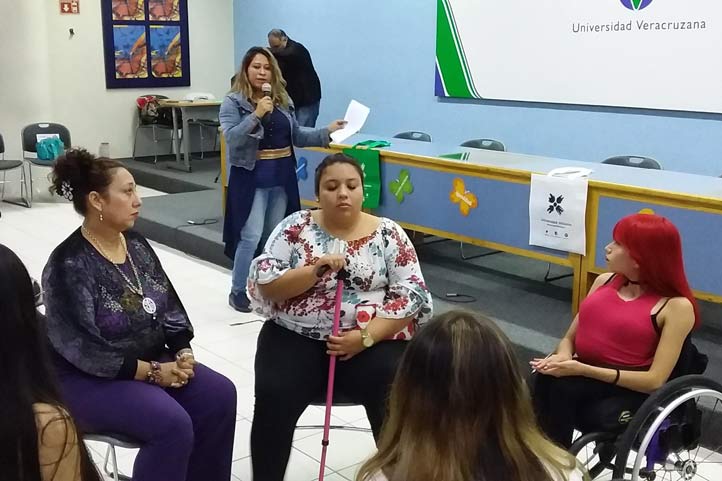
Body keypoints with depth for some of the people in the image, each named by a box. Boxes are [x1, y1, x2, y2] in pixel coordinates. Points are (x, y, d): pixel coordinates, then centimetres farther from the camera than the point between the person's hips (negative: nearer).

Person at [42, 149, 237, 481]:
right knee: (172, 424, -28)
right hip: (89, 378, -7)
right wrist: (152, 372, -20)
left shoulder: (136, 244, 4)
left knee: (220, 395, -13)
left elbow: (170, 305, 8)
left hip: (153, 360, 7)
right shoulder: (69, 265, -18)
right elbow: (84, 350, -22)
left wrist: (183, 351, -9)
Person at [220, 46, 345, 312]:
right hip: (252, 179, -5)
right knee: (251, 236, -6)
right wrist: (256, 115, -27)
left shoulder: (283, 100, 8)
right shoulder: (233, 102, -6)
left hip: (282, 178, 5)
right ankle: (238, 291, 9)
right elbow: (232, 138, -17)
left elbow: (296, 135, 13)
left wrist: (326, 132, 3)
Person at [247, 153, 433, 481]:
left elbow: (412, 295, -4)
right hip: (296, 338, 1)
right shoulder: (296, 227, 3)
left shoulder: (387, 233, 2)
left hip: (373, 340, 0)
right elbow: (264, 284, -3)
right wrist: (316, 270, -18)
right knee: (273, 397, -25)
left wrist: (366, 337, -16)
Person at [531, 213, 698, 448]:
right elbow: (569, 338, 15)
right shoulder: (604, 281, 12)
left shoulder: (676, 306, -7)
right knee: (543, 383, -28)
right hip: (582, 380, 5)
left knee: (559, 387, -32)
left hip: (629, 393, -5)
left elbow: (655, 380, -13)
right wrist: (562, 357, -10)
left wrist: (583, 369, -21)